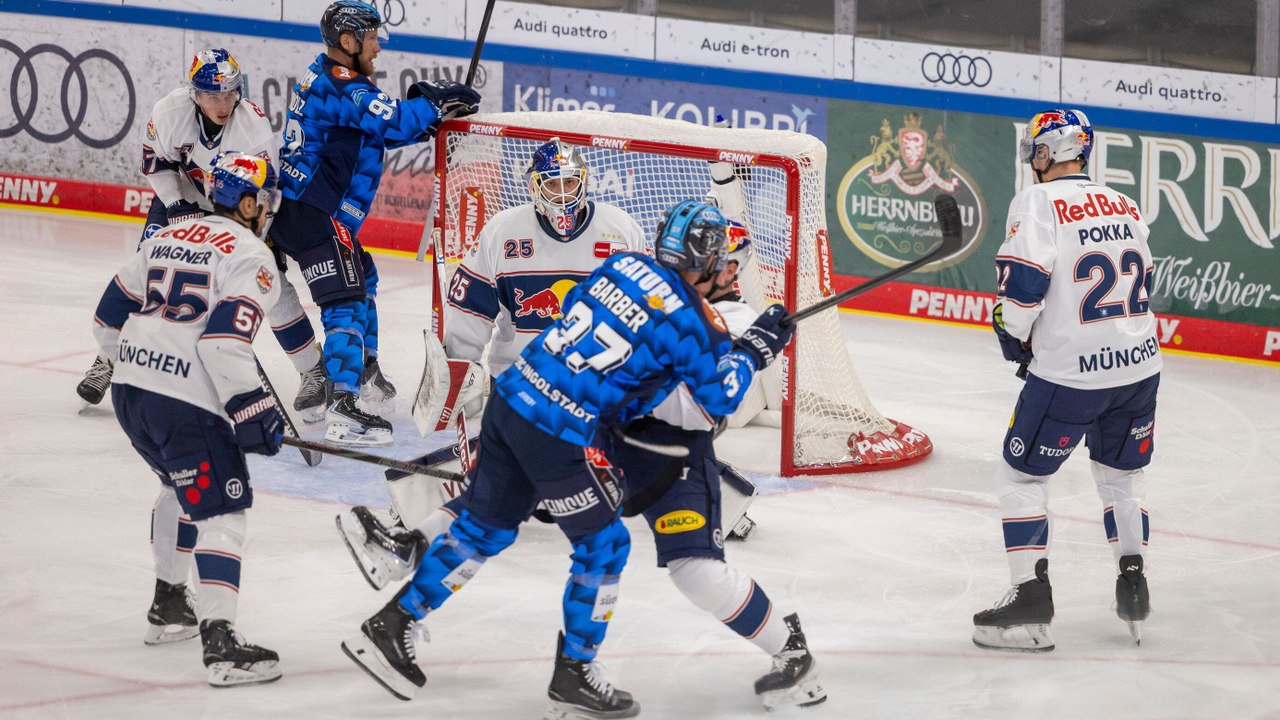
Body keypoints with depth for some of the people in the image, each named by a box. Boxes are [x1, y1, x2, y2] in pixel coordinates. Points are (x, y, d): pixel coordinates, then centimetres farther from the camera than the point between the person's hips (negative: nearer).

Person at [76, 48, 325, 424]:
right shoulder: (170, 111, -26)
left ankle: (314, 373, -1)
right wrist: (178, 208, -18)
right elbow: (156, 162, -9)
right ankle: (109, 361, 10)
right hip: (182, 196, 2)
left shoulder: (255, 127, -32)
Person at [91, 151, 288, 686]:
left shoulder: (167, 237, 16)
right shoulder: (251, 259, -7)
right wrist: (252, 411, -18)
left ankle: (168, 600, 43)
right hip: (187, 401, -8)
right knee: (222, 510, -9)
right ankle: (219, 640, -22)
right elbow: (226, 341, -21)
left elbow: (111, 317, 20)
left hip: (129, 390, 8)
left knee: (182, 483, 31)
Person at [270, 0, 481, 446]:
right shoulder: (339, 83, -17)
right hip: (314, 214, -11)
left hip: (314, 208, 11)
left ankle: (364, 369, 47)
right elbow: (391, 121, -26)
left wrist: (425, 118, 2)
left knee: (362, 276, 30)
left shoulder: (327, 77, 15)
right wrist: (436, 103, -11)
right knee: (346, 300, -17)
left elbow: (378, 131, 16)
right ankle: (341, 410, -27)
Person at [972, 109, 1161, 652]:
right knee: (1120, 473, 25)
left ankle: (1030, 596, 3)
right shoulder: (1124, 207, 11)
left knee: (1021, 474, 8)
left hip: (1069, 374, -6)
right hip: (1139, 365, 6)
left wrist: (1014, 337, 1)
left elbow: (1022, 283, -18)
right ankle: (1133, 585, 22)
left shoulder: (1038, 202, -9)